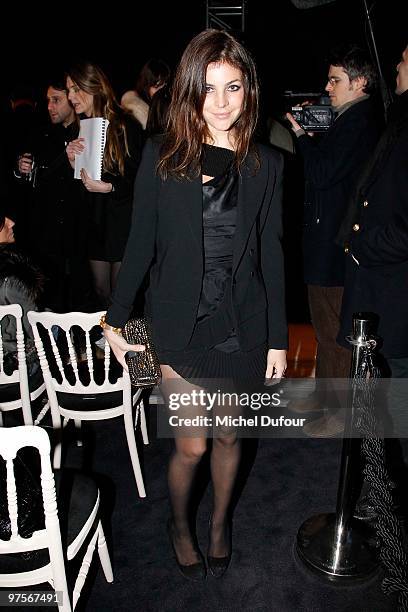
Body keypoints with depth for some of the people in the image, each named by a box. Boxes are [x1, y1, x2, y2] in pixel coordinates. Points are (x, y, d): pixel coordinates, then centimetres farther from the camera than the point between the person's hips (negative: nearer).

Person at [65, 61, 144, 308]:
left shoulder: (126, 127, -10)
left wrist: (110, 187, -23)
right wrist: (72, 161, -6)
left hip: (122, 221, -6)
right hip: (94, 222, 6)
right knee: (101, 293, 13)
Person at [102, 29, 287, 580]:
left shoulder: (266, 165, 0)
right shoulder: (162, 156, -5)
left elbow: (271, 254, 2)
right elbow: (141, 243, -1)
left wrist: (278, 338, 2)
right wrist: (115, 321, 2)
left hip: (242, 325, 2)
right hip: (182, 323, -2)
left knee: (229, 436, 17)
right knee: (192, 446, 6)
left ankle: (220, 524, 45)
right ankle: (180, 524, 40)